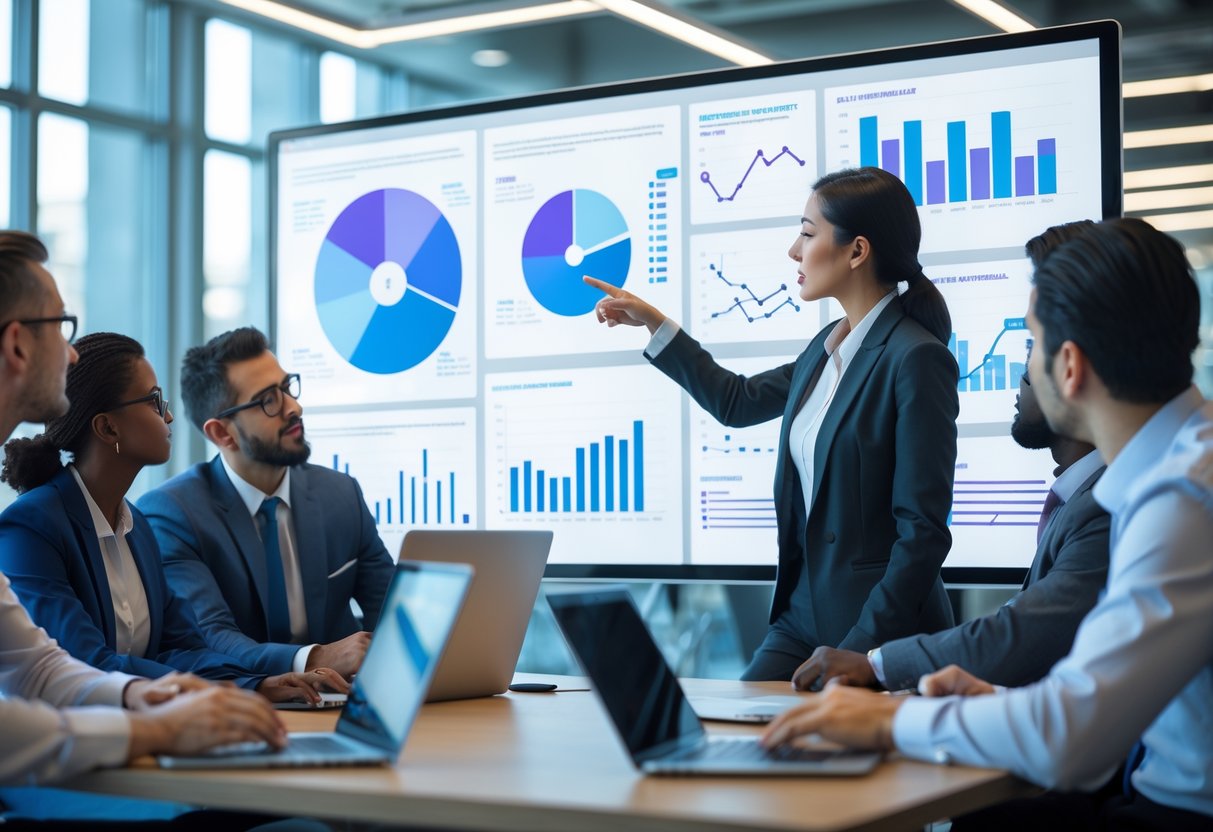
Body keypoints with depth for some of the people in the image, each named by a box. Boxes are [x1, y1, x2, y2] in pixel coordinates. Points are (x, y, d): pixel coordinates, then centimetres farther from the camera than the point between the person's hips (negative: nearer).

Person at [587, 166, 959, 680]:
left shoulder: (916, 358, -15)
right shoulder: (828, 346, 10)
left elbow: (924, 532, -18)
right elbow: (739, 402, 28)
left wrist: (857, 652, -20)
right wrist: (653, 324, 27)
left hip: (881, 636, -7)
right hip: (804, 614, 7)